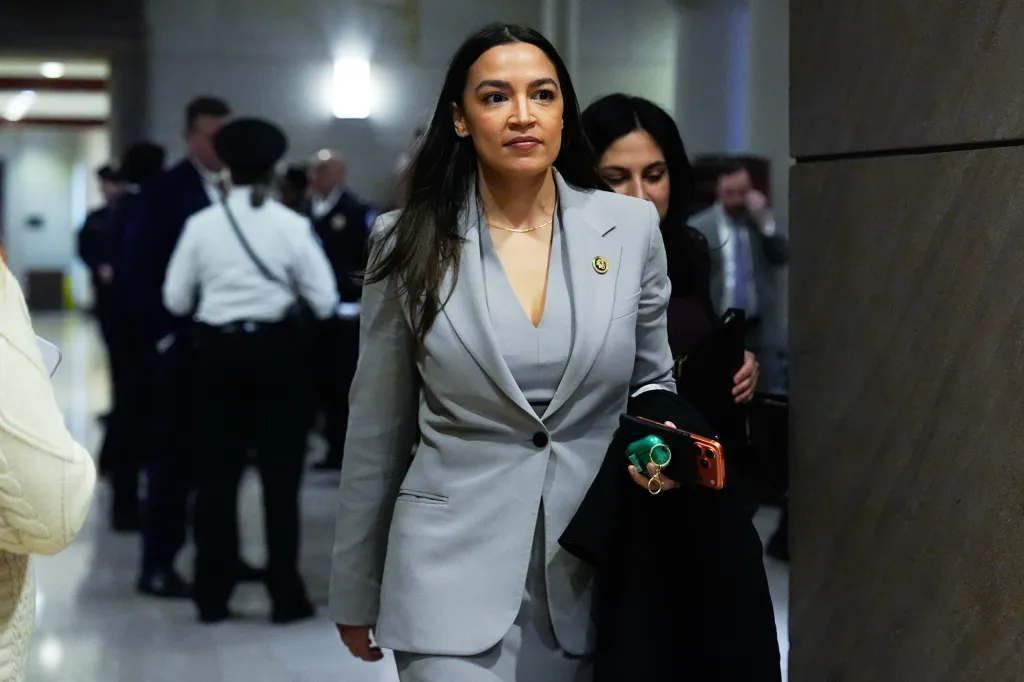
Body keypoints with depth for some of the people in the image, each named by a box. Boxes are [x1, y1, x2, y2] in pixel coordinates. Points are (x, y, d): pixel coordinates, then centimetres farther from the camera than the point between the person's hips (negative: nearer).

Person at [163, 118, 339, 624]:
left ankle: (212, 596, 13)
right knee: (280, 473, 5)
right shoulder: (294, 226, -5)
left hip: (217, 349, 2)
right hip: (275, 349, -1)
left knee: (217, 472, 9)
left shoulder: (201, 223, -2)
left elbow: (175, 300, 1)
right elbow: (325, 302, -6)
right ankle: (286, 596, 8)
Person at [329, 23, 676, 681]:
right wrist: (356, 592, 9)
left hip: (596, 569, 2)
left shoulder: (631, 226, -1)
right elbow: (376, 432, 4)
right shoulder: (412, 244, -3)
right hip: (456, 571, -2)